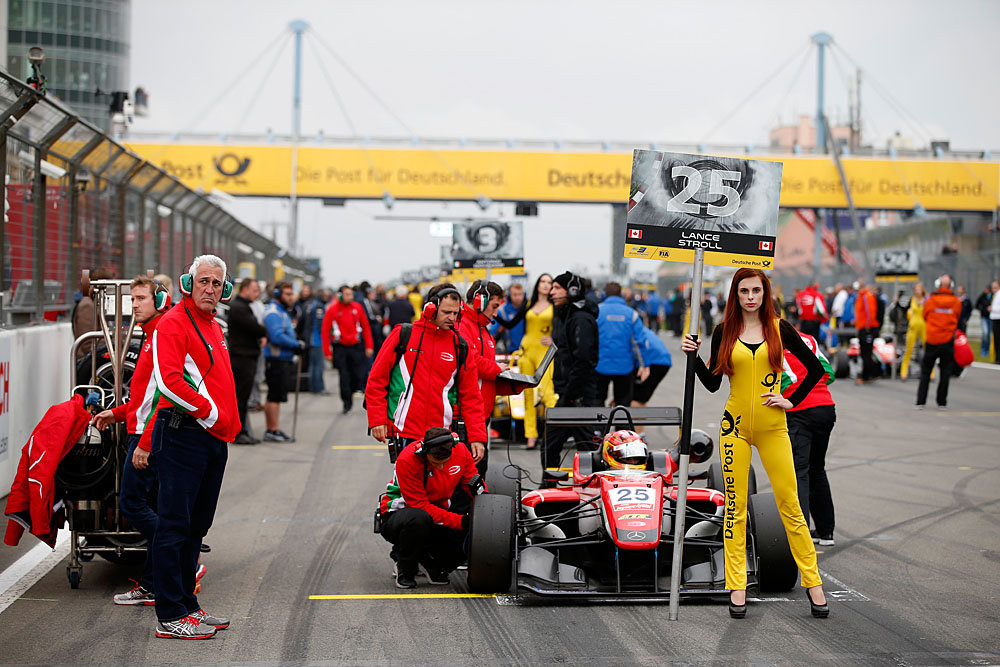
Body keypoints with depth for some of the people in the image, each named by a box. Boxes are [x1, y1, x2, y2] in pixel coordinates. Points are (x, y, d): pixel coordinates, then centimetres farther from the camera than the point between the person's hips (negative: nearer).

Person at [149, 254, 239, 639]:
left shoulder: (214, 328, 20)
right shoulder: (173, 324, -9)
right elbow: (168, 380, -21)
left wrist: (229, 424, 15)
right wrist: (209, 412, -15)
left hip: (214, 439, 9)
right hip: (183, 435, -9)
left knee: (196, 525, 14)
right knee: (174, 525, -6)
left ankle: (186, 604, 22)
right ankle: (170, 616, -3)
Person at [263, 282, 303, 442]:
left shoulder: (283, 311, 19)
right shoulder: (273, 313, -14)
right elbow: (277, 337, -24)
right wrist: (297, 345, -17)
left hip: (284, 360, 10)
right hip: (276, 361, -10)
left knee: (275, 397, 13)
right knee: (275, 397, -7)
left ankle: (272, 430, 19)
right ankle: (273, 431, -5)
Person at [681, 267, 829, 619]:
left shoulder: (779, 329, 2)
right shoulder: (724, 332, 5)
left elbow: (815, 368, 9)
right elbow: (713, 383, 7)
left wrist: (792, 400, 2)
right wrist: (693, 356, -6)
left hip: (772, 427, -1)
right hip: (735, 425, 1)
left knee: (789, 503, -1)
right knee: (735, 506, 2)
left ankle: (812, 582, 8)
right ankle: (737, 586, 9)